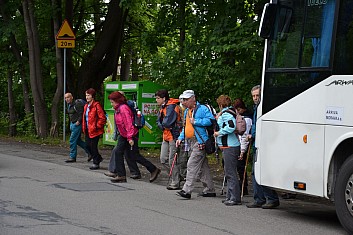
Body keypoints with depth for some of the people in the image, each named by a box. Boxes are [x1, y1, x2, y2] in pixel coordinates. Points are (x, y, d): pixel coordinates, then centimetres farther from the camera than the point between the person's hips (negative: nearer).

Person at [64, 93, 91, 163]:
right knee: (78, 140, 13)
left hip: (77, 124, -10)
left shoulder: (77, 104, -17)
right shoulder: (69, 105, 13)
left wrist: (78, 121, -23)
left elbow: (82, 113, -21)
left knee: (73, 140, -7)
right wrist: (71, 123, 17)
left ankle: (72, 157, 0)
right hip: (72, 124, 10)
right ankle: (89, 151, 22)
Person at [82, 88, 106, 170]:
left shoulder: (96, 105, -14)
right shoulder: (86, 106, 13)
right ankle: (98, 158, 31)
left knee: (93, 146, -5)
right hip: (88, 130, 8)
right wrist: (84, 127, 15)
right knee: (88, 146, 10)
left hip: (94, 130, -8)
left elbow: (102, 118, -17)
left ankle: (96, 163, 7)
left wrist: (96, 126, -15)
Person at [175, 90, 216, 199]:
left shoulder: (202, 109, -8)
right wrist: (180, 138, 13)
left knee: (192, 165, -13)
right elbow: (185, 127, 27)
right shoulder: (187, 111, 18)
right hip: (191, 142, 9)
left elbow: (210, 120, -20)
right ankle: (209, 190, 19)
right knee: (202, 166, 13)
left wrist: (195, 121, -18)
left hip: (199, 142, -9)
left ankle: (187, 190, -14)